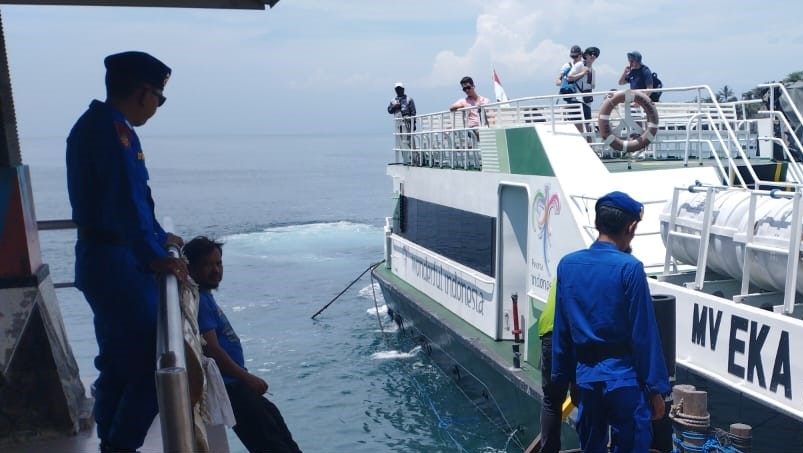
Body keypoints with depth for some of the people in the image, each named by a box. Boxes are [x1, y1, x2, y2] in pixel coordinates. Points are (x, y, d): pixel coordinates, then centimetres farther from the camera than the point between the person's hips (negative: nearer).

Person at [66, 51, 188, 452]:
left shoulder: (94, 125, 16)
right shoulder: (113, 130, -17)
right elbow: (126, 203, -26)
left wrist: (158, 236, 32)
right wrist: (154, 257, -24)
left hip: (100, 260, 11)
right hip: (117, 265, -11)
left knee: (117, 364, 21)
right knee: (150, 368, -6)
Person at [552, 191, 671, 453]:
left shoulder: (567, 264, 2)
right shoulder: (629, 267, -13)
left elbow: (561, 330, 7)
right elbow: (644, 334, -11)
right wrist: (656, 388, -4)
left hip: (585, 376, 5)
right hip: (624, 377, -5)